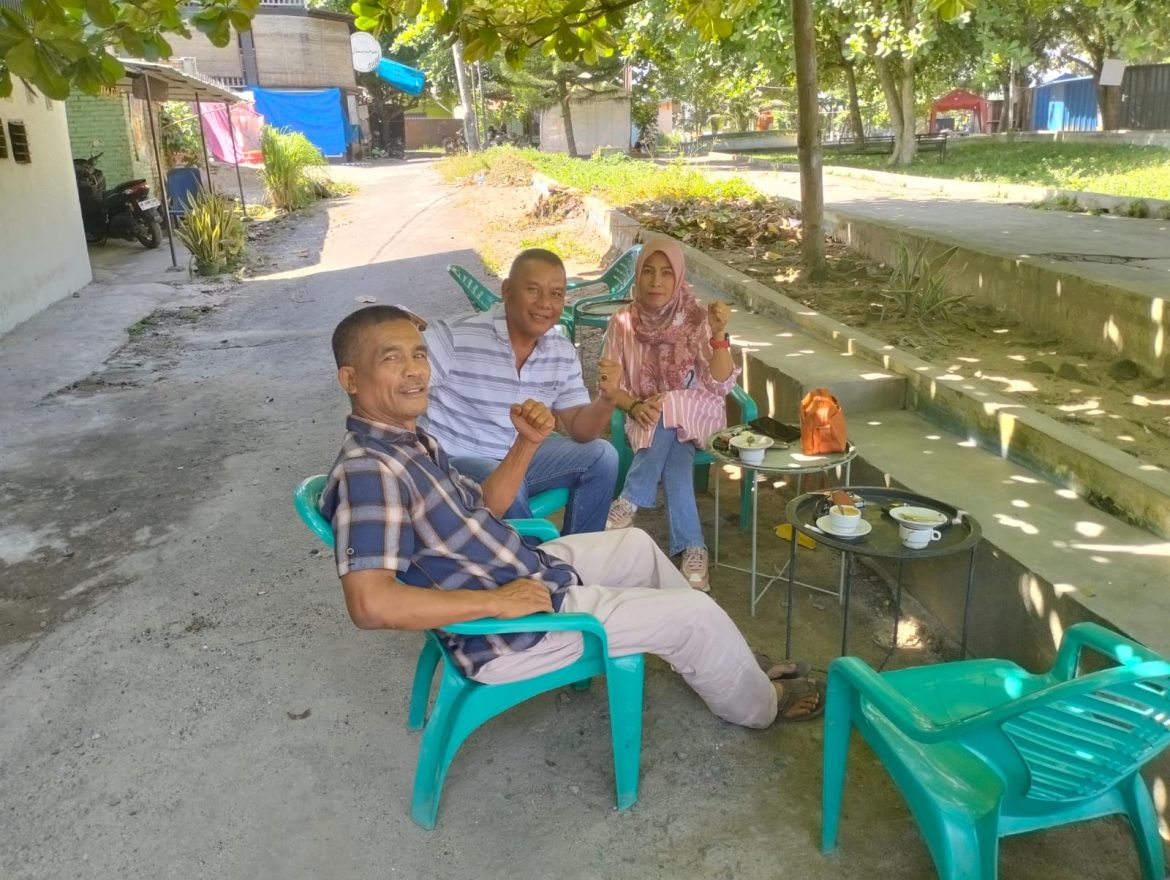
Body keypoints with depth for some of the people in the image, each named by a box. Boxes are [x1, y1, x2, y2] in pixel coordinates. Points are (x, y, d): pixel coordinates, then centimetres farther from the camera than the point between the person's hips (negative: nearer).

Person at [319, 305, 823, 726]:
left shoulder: (408, 439, 3)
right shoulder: (368, 469, -28)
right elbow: (370, 604, -37)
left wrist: (527, 443, -4)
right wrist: (497, 602, -30)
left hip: (527, 569, 10)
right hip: (510, 631, -10)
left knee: (636, 545, 26)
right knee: (695, 612, -2)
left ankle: (731, 666, 43)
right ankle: (759, 704, 30)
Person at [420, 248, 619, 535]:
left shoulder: (562, 353, -1)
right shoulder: (454, 337, -22)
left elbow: (580, 430, 1)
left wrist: (607, 398, -20)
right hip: (454, 461, -6)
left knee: (601, 456, -2)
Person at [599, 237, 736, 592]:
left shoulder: (697, 319, -9)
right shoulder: (623, 322, -5)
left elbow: (719, 386, -17)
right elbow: (609, 386, -1)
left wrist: (719, 336, -31)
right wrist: (635, 406, -21)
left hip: (694, 416, -1)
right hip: (645, 418, 1)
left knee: (668, 414, -35)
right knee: (673, 461, -31)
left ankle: (630, 502, -27)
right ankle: (692, 549, -28)